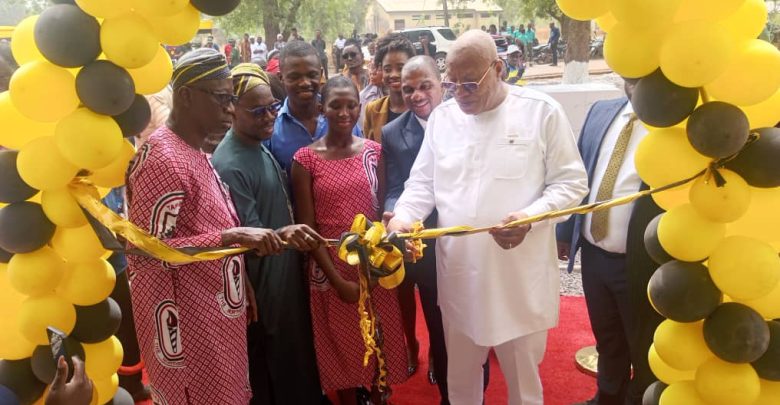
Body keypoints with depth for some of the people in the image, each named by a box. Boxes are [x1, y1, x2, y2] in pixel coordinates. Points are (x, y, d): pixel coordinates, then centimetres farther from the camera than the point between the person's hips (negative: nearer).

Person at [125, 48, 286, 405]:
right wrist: (233, 236, -30)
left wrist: (239, 282, 11)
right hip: (189, 320, -9)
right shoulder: (164, 159, -21)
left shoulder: (196, 154, 8)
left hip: (216, 312, 9)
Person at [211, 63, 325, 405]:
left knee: (294, 349, 24)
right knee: (272, 362, 9)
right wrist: (284, 234, -41)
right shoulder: (229, 165, -24)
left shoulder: (260, 144, 4)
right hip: (262, 284, -9)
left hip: (284, 271, 9)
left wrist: (293, 235, 13)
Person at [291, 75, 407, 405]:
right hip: (331, 266, -2)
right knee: (341, 346, 14)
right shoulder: (305, 159, -8)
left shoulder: (373, 151, 0)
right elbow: (306, 227, -8)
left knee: (381, 342, 15)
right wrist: (337, 279, -11)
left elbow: (384, 209, 6)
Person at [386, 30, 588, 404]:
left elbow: (571, 181, -4)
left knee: (523, 375, 17)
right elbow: (422, 182, 8)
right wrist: (404, 216, -11)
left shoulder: (541, 111, -7)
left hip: (520, 275, -3)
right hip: (458, 274, 3)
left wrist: (530, 216, -21)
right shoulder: (441, 117, 5)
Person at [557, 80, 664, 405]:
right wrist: (565, 232, 11)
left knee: (644, 350, 18)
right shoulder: (601, 112, 3)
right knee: (606, 339, 27)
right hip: (593, 253, 6)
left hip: (642, 263, -5)